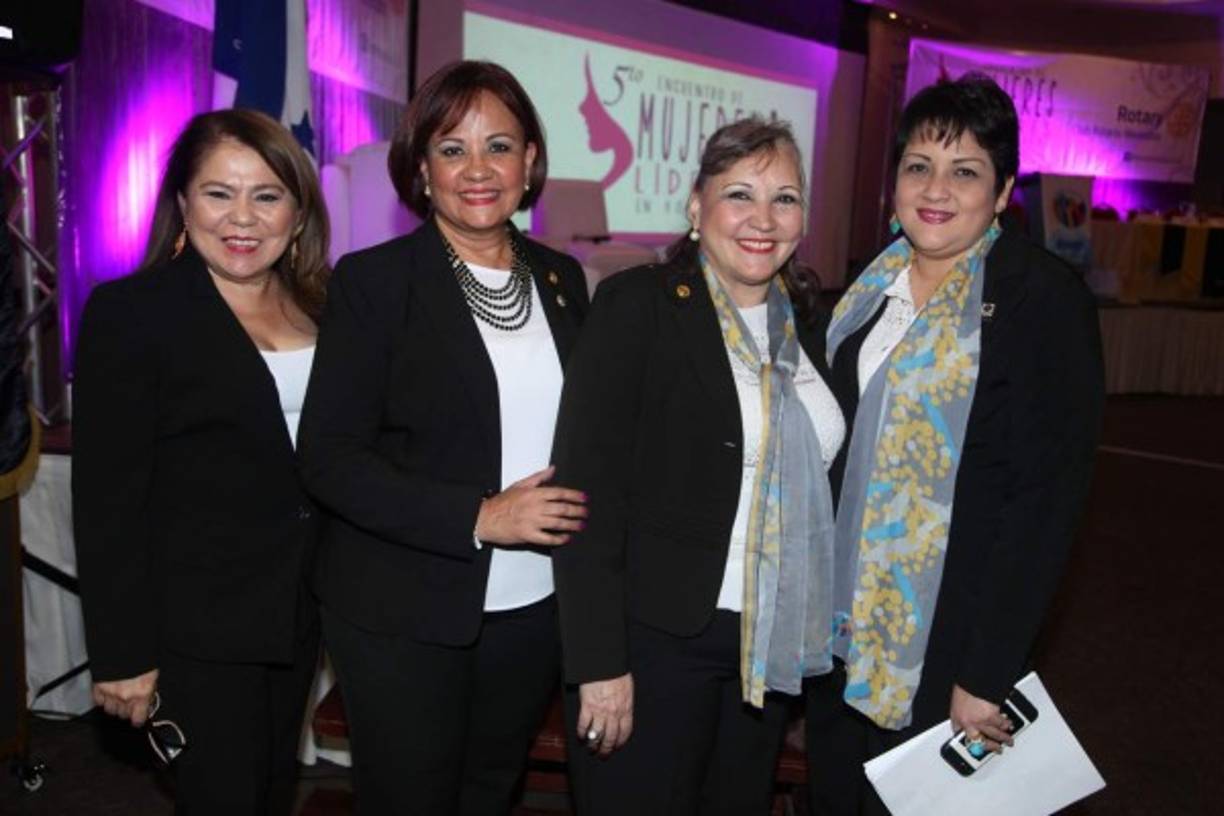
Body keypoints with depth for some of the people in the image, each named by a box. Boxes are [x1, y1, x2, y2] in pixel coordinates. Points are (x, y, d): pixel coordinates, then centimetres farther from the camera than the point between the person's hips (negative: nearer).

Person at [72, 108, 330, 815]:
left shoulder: (320, 304, 4)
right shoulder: (130, 311, -12)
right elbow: (108, 499, -13)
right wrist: (123, 651, -13)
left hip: (300, 613, 5)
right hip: (197, 624, -5)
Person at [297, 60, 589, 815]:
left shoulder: (561, 279, 5)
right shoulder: (374, 280, -8)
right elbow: (330, 458, -13)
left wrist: (576, 514, -4)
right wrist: (479, 517, -21)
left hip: (535, 610, 4)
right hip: (405, 615, -4)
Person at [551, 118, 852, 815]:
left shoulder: (809, 320, 6)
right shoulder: (638, 306, -12)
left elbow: (815, 481, 13)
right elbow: (589, 491, -16)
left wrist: (819, 621, 9)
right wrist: (600, 662, -18)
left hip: (777, 645, 6)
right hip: (658, 639, -5)